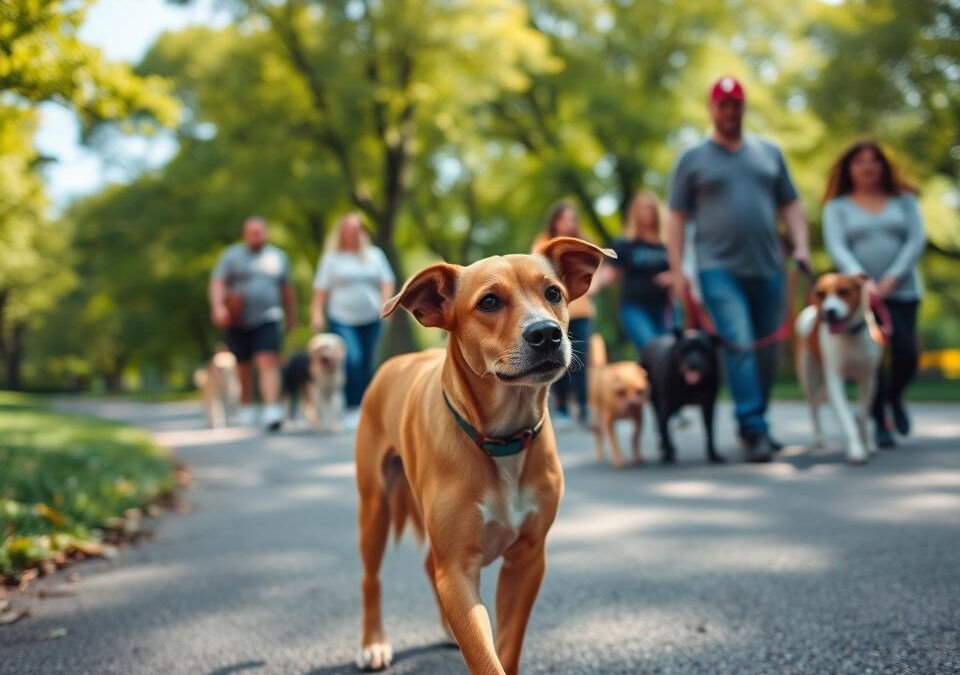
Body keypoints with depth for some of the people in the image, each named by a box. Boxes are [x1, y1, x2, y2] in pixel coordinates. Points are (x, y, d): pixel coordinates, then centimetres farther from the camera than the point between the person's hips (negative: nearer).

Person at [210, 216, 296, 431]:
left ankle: (272, 410, -24)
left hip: (267, 320, 0)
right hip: (239, 322, 0)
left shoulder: (278, 257, 11)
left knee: (268, 362, -15)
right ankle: (246, 408, 27)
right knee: (243, 366, 9)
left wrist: (291, 317, 22)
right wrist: (218, 306, -21)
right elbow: (217, 283, -5)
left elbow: (287, 290, 18)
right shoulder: (232, 255, 4)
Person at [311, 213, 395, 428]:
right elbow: (321, 287, 2)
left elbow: (387, 281, 12)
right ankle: (352, 410, -14)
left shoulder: (375, 254, 11)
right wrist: (317, 312, -6)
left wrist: (385, 302, -4)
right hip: (342, 319, -3)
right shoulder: (332, 257, 4)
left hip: (371, 319, 3)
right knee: (352, 360, -18)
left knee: (367, 364, 6)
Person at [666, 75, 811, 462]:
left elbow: (790, 205, 18)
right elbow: (676, 219, 5)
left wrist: (801, 244, 2)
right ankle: (753, 430, -16)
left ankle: (755, 424, 21)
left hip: (768, 268, 4)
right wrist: (677, 271, -4)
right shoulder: (693, 159, 7)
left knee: (766, 351, 6)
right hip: (719, 269, -4)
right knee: (739, 346, -17)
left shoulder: (769, 153, 17)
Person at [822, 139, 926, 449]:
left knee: (907, 354, -8)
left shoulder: (904, 199, 13)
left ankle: (894, 397, 26)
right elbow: (837, 248, -5)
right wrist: (862, 280, -22)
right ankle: (880, 422, 8)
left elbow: (916, 240, 3)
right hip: (862, 292, -2)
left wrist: (891, 278, -11)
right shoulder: (837, 206, 8)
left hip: (903, 290, 2)